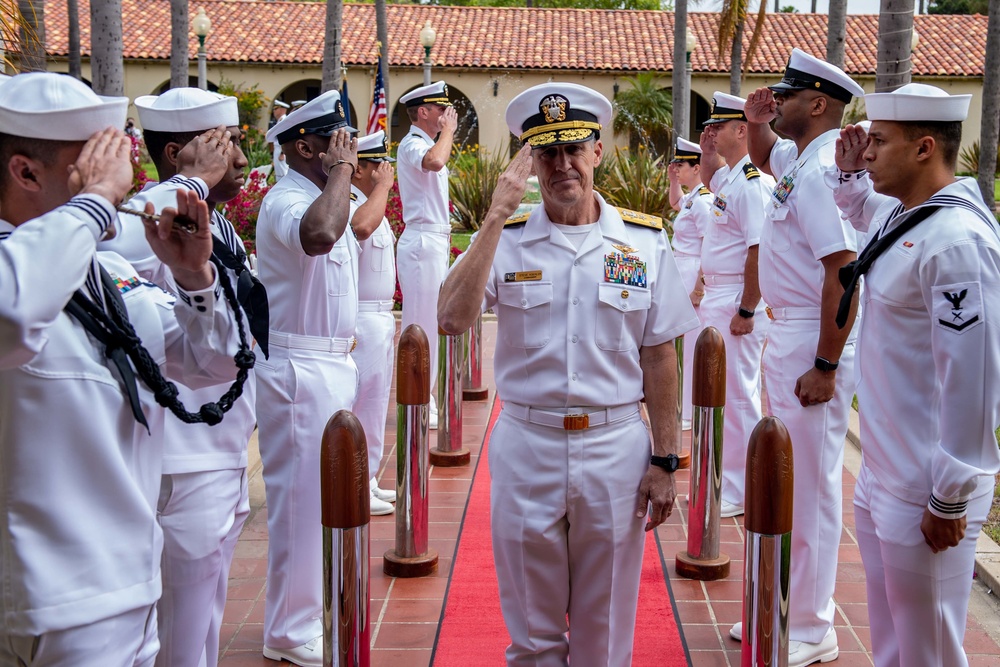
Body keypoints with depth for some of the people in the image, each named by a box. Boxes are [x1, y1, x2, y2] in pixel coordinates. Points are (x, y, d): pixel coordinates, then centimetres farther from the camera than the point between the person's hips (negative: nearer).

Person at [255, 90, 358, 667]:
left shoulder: (327, 198, 14)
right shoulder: (286, 201, -19)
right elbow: (317, 235, -43)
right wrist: (339, 169, -28)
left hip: (333, 363, 10)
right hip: (299, 368, -10)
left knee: (325, 493, 19)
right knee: (302, 496, -2)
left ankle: (312, 606, 34)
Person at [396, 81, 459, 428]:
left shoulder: (427, 143, 18)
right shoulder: (412, 143, -14)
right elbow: (434, 162, -38)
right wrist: (448, 130, -21)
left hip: (434, 241, 10)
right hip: (422, 241, -10)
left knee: (429, 321, 14)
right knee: (422, 322, -6)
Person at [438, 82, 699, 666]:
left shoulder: (644, 240, 1)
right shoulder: (506, 240, 0)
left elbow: (660, 357, 3)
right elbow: (452, 318, -18)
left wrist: (664, 460, 0)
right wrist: (497, 215, -18)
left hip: (616, 448, 0)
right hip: (526, 447, 0)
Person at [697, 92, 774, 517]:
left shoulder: (752, 182, -18)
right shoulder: (730, 176, 13)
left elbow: (760, 251, -24)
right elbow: (710, 179, 40)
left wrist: (745, 311, -24)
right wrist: (706, 149, 21)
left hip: (738, 299, -11)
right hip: (717, 296, 11)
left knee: (738, 393, -5)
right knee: (720, 390, 17)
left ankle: (740, 495, 3)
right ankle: (726, 479, 30)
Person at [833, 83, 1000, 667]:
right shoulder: (900, 214, 5)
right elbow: (863, 210, 33)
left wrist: (950, 500, -20)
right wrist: (851, 172, 12)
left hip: (923, 494, -9)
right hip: (881, 477, 9)